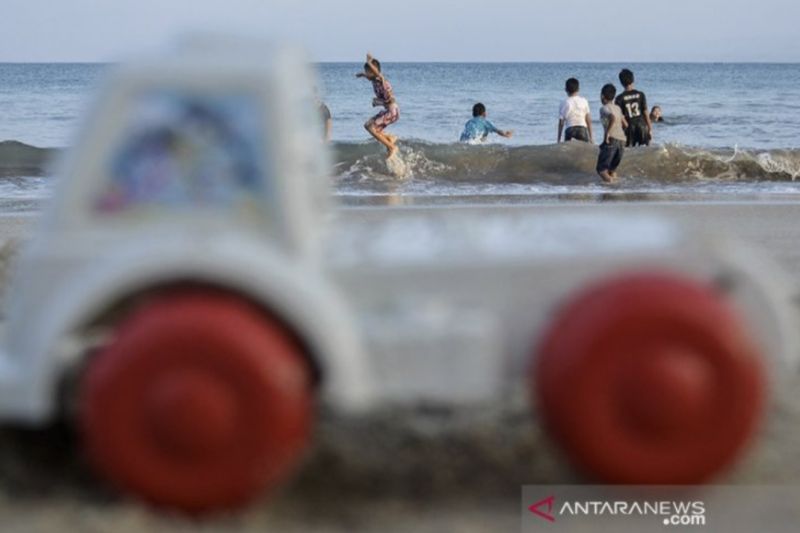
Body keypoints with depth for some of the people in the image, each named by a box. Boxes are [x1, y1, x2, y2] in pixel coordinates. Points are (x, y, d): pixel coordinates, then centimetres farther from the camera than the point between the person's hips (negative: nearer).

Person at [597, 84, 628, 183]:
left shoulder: (604, 108, -1)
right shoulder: (617, 108, 20)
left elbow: (612, 118, -22)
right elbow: (625, 124, 23)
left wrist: (607, 133, -17)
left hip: (612, 140, -7)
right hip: (622, 139, 7)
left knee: (602, 169, -6)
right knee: (613, 168, 16)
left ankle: (609, 180, -28)